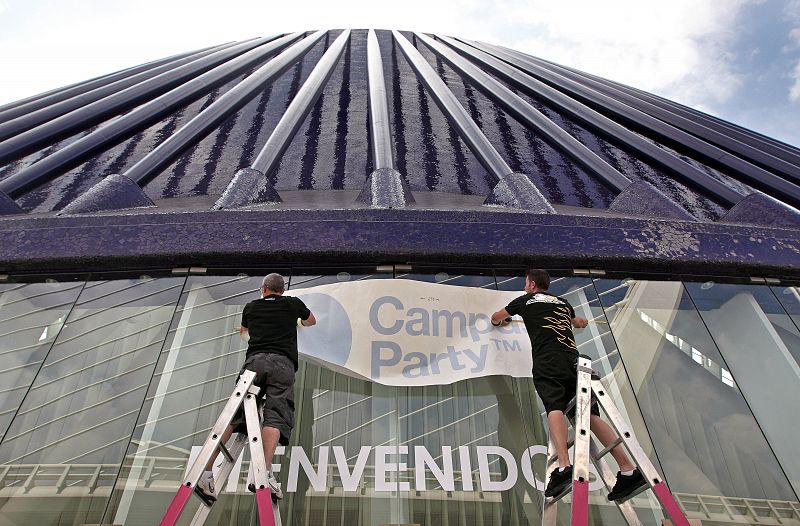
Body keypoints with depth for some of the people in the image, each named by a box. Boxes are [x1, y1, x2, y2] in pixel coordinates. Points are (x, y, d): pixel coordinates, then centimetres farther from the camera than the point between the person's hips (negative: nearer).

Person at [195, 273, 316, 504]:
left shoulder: (252, 306, 27)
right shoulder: (293, 303, 23)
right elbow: (311, 321, 44)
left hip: (254, 360, 2)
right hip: (282, 363, -2)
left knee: (234, 414, -2)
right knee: (275, 417, -13)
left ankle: (206, 471, -12)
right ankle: (265, 474, -29)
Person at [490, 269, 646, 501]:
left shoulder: (526, 300, 20)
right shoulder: (563, 303, 32)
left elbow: (495, 318, 35)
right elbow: (578, 322, 55)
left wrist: (500, 321, 58)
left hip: (547, 361, -4)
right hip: (573, 358, 5)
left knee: (555, 407, -18)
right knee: (589, 413, -1)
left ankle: (564, 466, -38)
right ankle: (628, 470, -10)